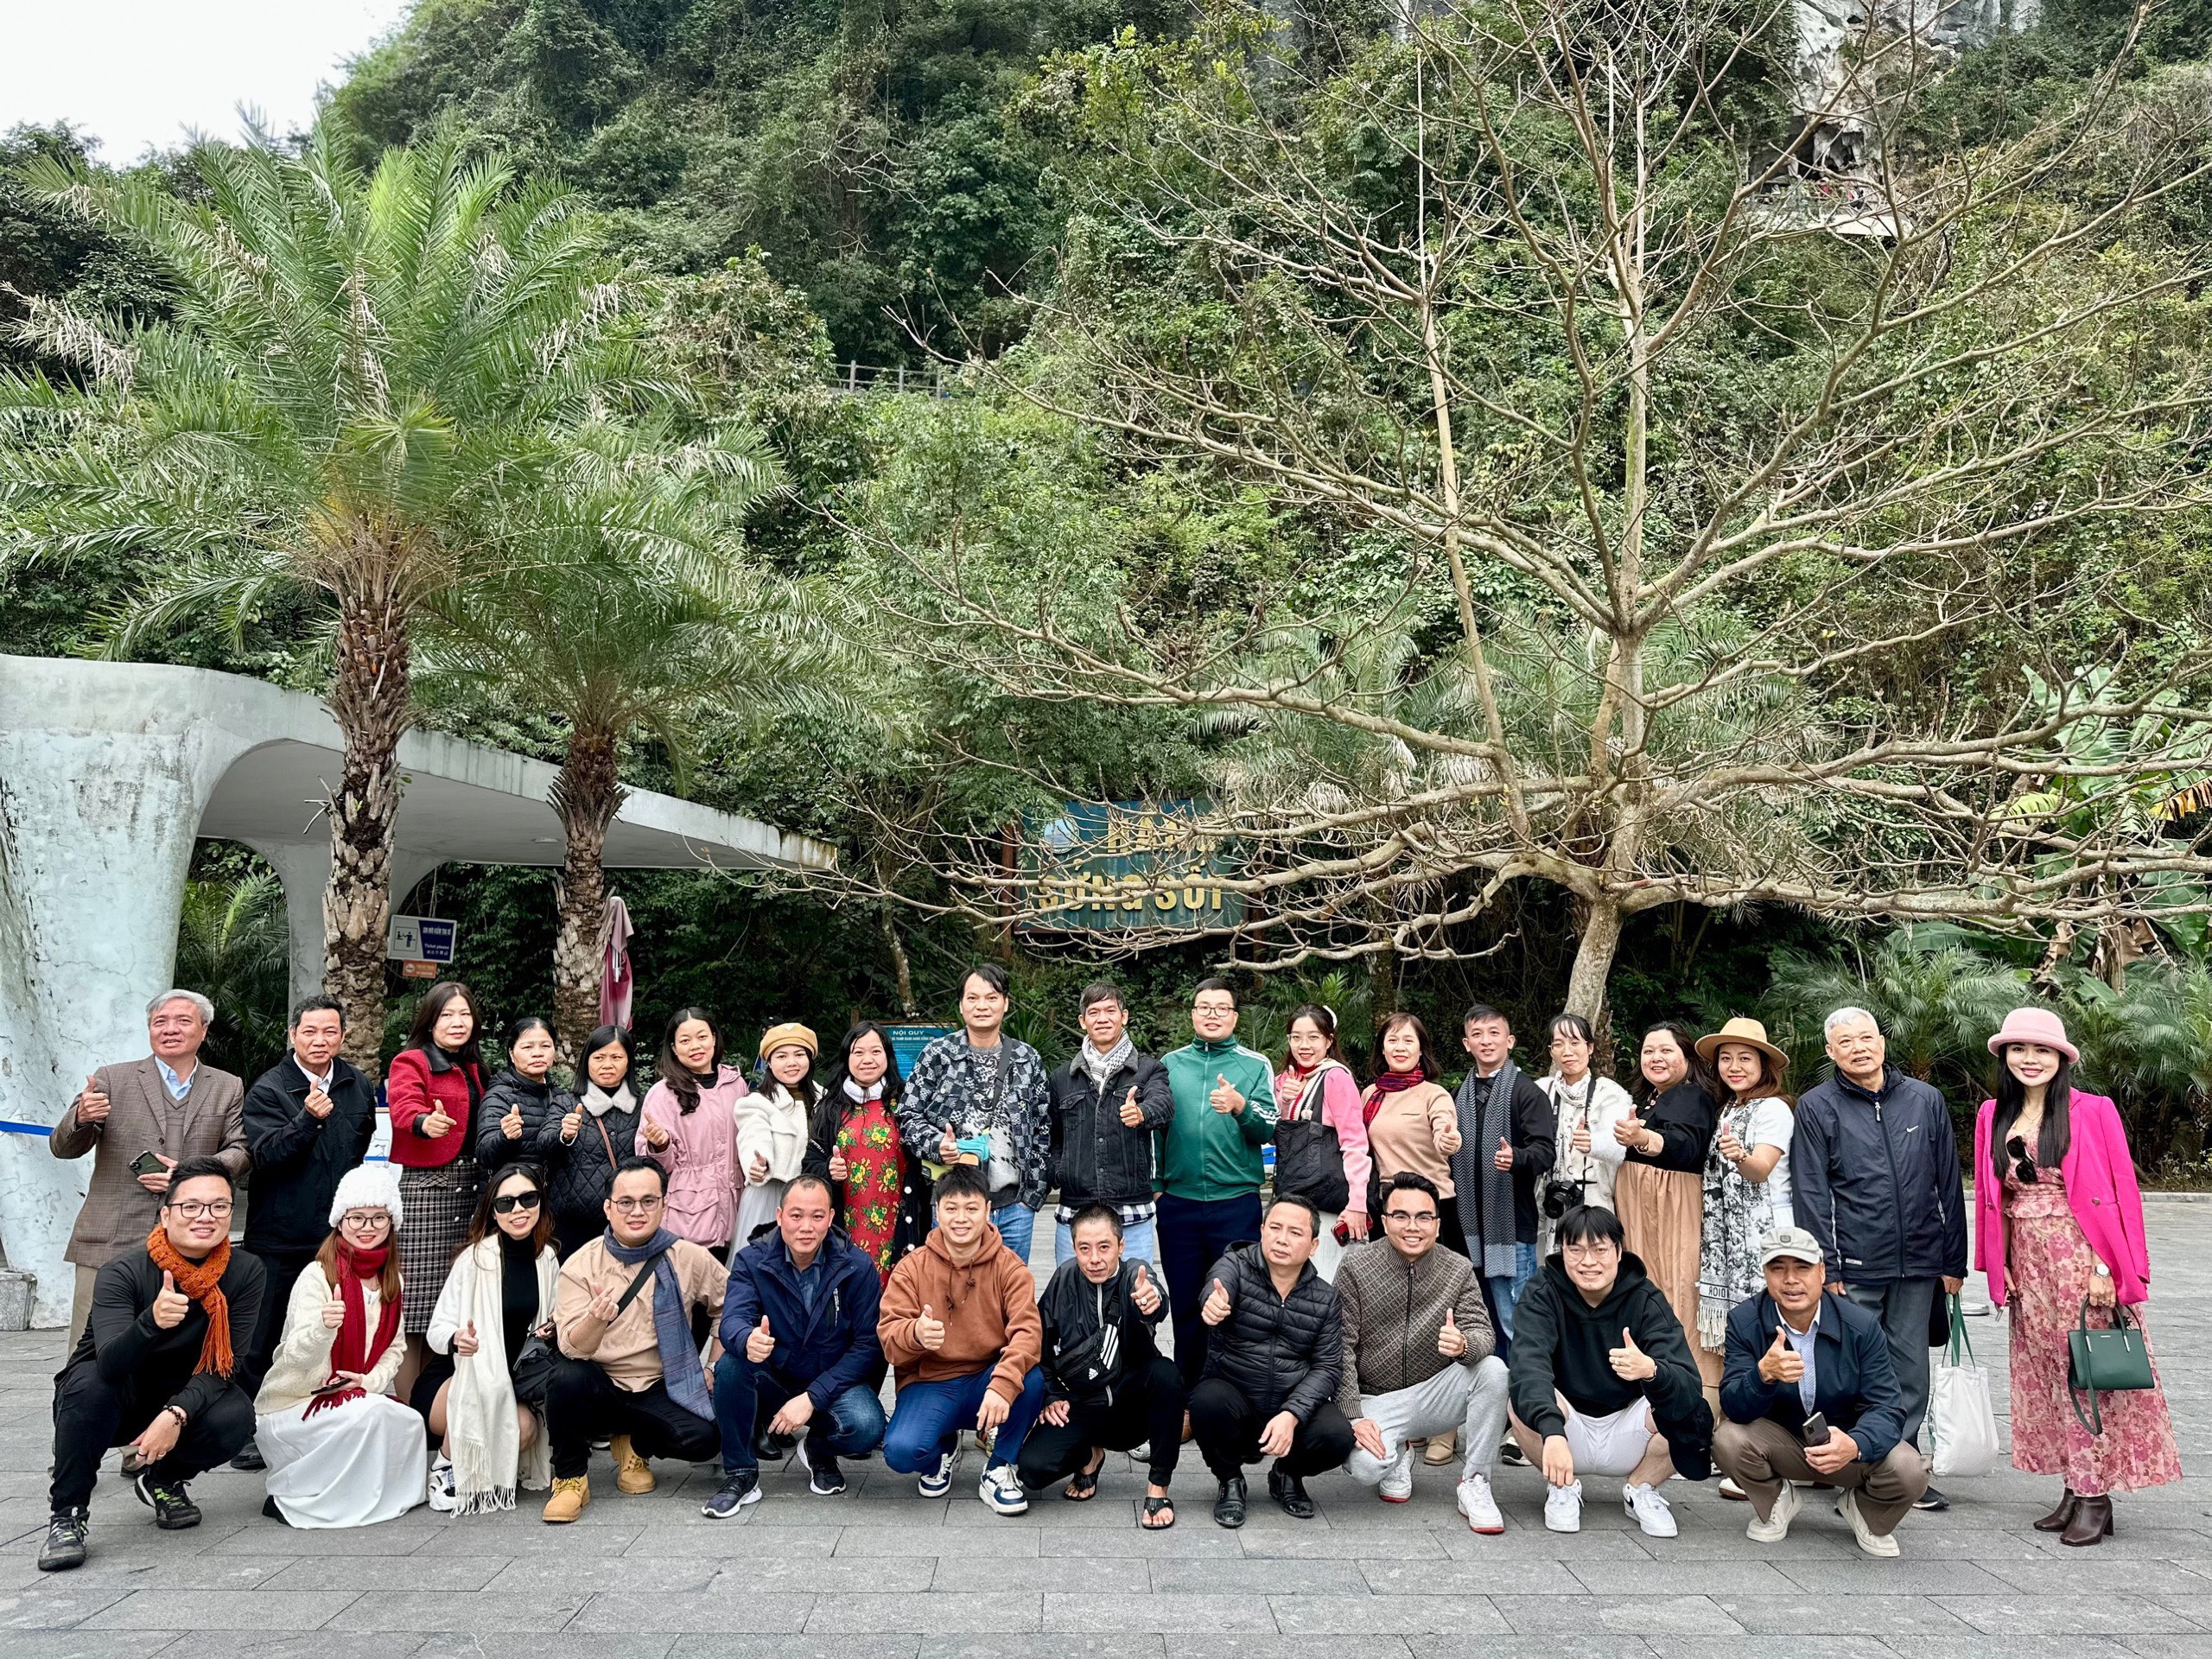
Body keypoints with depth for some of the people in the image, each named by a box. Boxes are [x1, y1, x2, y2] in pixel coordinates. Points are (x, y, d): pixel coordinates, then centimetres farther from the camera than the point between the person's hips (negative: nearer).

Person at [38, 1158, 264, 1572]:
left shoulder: (246, 1273, -15)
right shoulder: (123, 1272, -22)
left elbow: (224, 1365, -16)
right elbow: (110, 1365, -35)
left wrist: (176, 1414, -32)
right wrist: (152, 1321, -55)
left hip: (182, 1399, 2)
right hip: (107, 1406, -2)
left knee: (235, 1417, -28)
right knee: (89, 1381, -34)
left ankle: (164, 1480, 6)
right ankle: (67, 1515, -15)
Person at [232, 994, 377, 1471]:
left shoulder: (360, 1088, 7)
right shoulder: (268, 1089, -8)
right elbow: (266, 1155, -20)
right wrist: (308, 1119, -34)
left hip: (337, 1232, 4)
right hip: (279, 1235, -4)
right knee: (263, 1340, 5)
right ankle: (248, 1430, 17)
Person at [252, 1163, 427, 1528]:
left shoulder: (392, 1280, 5)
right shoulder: (317, 1277, -15)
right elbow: (297, 1356, -26)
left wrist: (372, 1380, -12)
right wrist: (323, 1327, -49)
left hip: (361, 1397, 6)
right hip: (290, 1407, -6)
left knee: (410, 1427, -21)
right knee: (369, 1412, -32)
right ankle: (291, 1495, -14)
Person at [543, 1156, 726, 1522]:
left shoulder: (691, 1259, -5)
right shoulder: (579, 1267, -8)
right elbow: (573, 1347, -17)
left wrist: (715, 1366, 1)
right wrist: (596, 1319, -39)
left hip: (660, 1390, 1)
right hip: (599, 1388, -1)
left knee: (703, 1438, -24)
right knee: (567, 1377, -33)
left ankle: (634, 1445, 12)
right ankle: (570, 1477, -5)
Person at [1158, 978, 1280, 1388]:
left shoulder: (1256, 1065, 3)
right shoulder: (1170, 1065, 10)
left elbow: (1269, 1129, -7)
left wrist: (1240, 1107, -25)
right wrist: (1155, 1184, 6)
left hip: (1237, 1202, -2)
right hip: (1178, 1202, 2)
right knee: (1185, 1304, 10)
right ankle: (1188, 1395, 23)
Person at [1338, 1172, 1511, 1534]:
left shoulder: (1459, 1270, -2)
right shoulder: (1355, 1268, -8)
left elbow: (1483, 1334, -13)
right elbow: (1341, 1348, -10)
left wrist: (1464, 1344, -38)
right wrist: (1354, 1417, -20)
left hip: (1435, 1395, 2)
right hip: (1376, 1402, -2)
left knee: (1493, 1370, -26)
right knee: (1364, 1467, -31)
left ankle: (1474, 1484, -8)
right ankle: (1398, 1454, 9)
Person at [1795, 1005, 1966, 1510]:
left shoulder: (1925, 1100, 9)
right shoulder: (1817, 1106, 0)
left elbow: (1948, 1185, 11)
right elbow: (1811, 1194, -3)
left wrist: (1953, 1261, 9)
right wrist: (1826, 1268, -9)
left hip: (1917, 1263, 3)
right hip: (1853, 1266, -3)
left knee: (1910, 1369, 10)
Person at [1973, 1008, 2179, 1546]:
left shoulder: (2094, 1112, -5)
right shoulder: (1993, 1116, 8)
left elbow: (2122, 1192, -7)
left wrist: (2110, 1268, -13)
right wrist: (1999, 1266, 7)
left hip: (2083, 1262, -5)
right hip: (2028, 1268, 5)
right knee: (2046, 1376, 8)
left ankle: (2096, 1498, 7)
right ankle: (2074, 1489, 18)